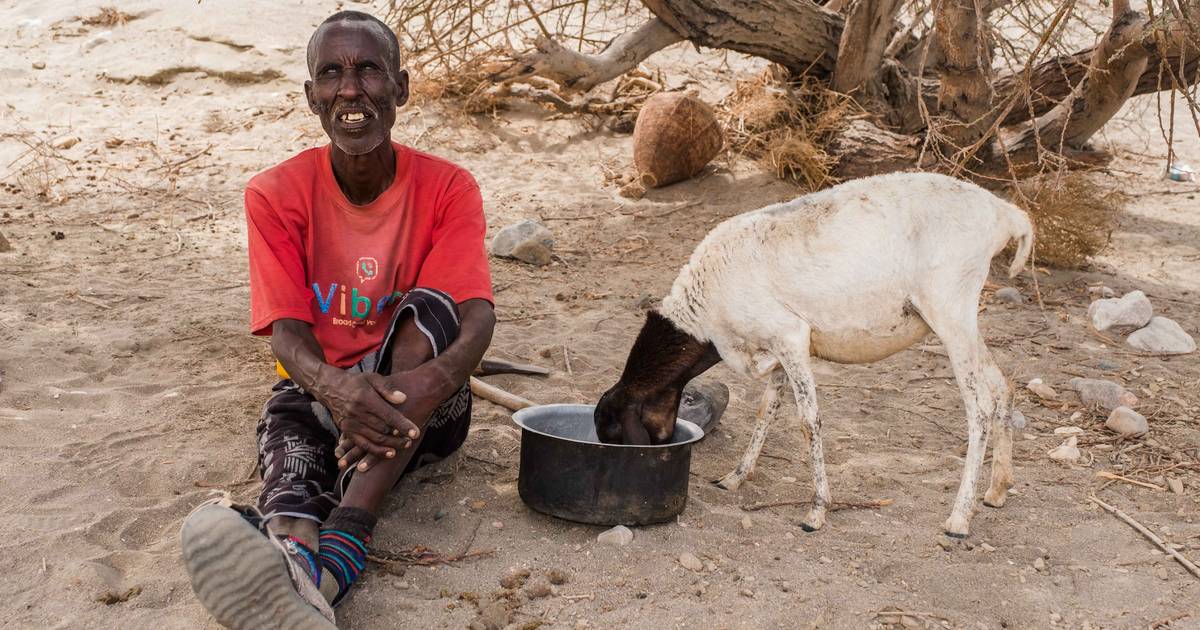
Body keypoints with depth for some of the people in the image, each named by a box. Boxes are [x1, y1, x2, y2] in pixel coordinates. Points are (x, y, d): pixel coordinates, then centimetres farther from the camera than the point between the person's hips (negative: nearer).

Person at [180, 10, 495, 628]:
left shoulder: (446, 188, -7)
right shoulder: (276, 195, -5)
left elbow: (477, 315, -21)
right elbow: (287, 329, -15)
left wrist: (437, 378, -46)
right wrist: (334, 387, -40)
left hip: (418, 398, -1)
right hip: (321, 390, 1)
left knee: (429, 309, -32)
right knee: (287, 421, -33)